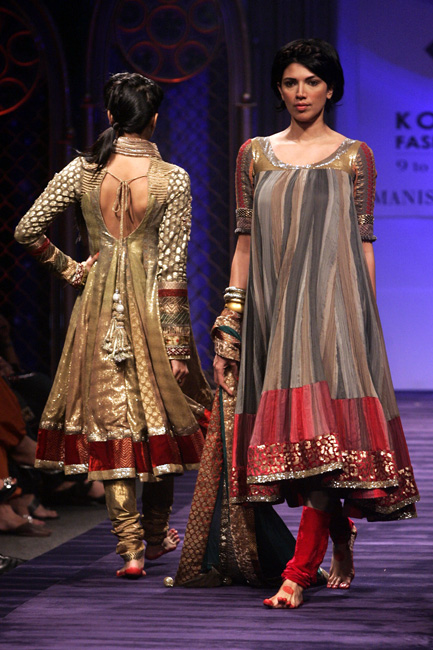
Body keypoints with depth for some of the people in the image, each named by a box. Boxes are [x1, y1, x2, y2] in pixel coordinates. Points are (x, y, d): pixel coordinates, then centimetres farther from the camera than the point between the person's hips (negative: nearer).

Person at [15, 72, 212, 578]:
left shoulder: (82, 171, -2)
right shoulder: (173, 180, -7)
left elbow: (27, 230, -2)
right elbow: (172, 266, -8)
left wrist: (67, 268, 12)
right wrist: (177, 344, -6)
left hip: (99, 304, 1)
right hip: (154, 305, -1)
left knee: (110, 422, 5)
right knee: (159, 413, 15)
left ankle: (129, 546, 3)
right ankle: (157, 532, 24)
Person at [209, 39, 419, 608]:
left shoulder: (354, 156, 7)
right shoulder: (255, 154, 12)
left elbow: (363, 243, 6)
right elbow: (245, 241, 10)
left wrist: (365, 320, 0)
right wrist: (229, 330, 4)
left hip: (332, 304, -3)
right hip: (272, 306, 3)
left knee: (321, 433, -17)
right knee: (315, 436, 3)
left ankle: (300, 573, -18)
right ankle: (342, 552, 22)